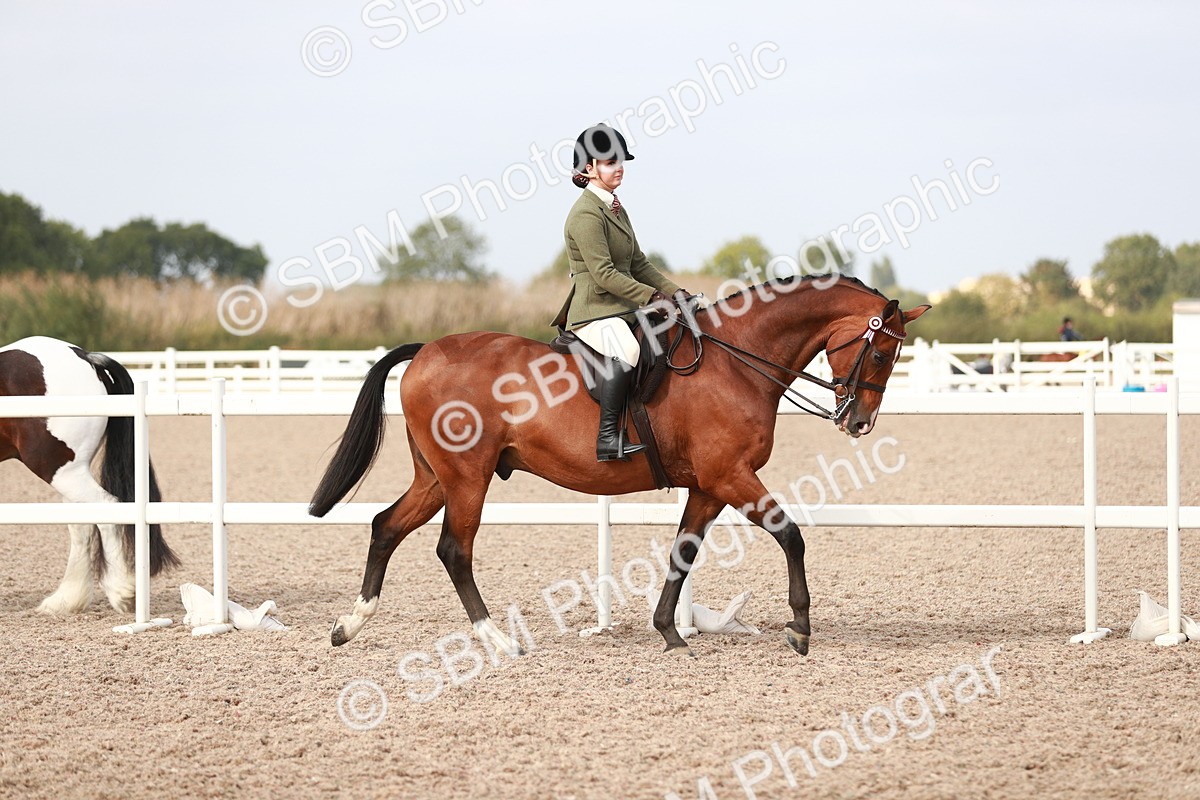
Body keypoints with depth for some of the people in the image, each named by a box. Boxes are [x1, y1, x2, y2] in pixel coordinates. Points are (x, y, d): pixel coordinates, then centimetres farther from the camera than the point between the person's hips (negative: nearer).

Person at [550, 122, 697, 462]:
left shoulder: (616, 208, 18)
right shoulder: (586, 214, -12)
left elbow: (638, 264, 21)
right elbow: (604, 274, -20)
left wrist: (675, 292, 8)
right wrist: (652, 297, -23)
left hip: (622, 308, 10)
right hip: (594, 310, -10)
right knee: (626, 350, -38)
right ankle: (608, 437, -40)